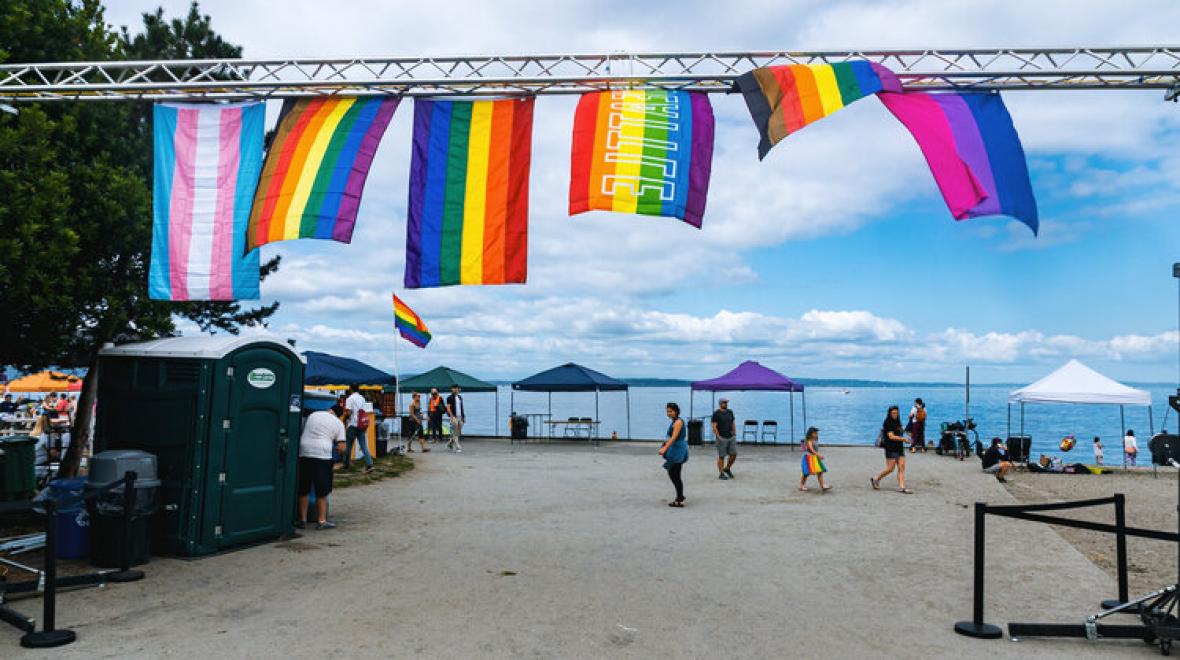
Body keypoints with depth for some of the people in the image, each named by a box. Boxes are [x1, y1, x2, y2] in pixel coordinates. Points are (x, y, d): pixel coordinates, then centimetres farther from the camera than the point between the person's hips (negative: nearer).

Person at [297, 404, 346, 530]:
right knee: (322, 492, 5)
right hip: (322, 455, -3)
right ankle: (321, 521, 8)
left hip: (304, 453, 4)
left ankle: (302, 520, 20)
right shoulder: (339, 423, 4)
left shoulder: (313, 415, 14)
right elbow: (340, 446, -1)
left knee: (303, 491, 13)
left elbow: (303, 431, 22)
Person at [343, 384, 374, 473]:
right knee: (364, 445, 0)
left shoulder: (350, 398, -8)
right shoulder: (362, 398, 10)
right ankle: (369, 464, -11)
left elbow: (349, 412, -14)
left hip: (352, 425, -5)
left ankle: (346, 464, 19)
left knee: (348, 445, 10)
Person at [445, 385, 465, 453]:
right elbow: (448, 408, -10)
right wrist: (452, 416, -22)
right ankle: (457, 447, -6)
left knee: (458, 433, 10)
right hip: (454, 417, -6)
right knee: (455, 433, -7)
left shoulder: (460, 397, 14)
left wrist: (463, 416, 14)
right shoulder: (450, 398, -4)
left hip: (460, 417, 6)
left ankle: (450, 444, 27)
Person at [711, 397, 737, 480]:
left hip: (731, 437, 5)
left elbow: (733, 424, 17)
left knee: (734, 454, 2)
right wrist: (718, 437, -14)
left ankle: (727, 468, 23)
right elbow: (714, 427, -10)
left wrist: (735, 434, 8)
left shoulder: (730, 412, 10)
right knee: (721, 456, 0)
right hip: (721, 438, -5)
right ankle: (721, 474, 8)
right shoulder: (716, 413, -7)